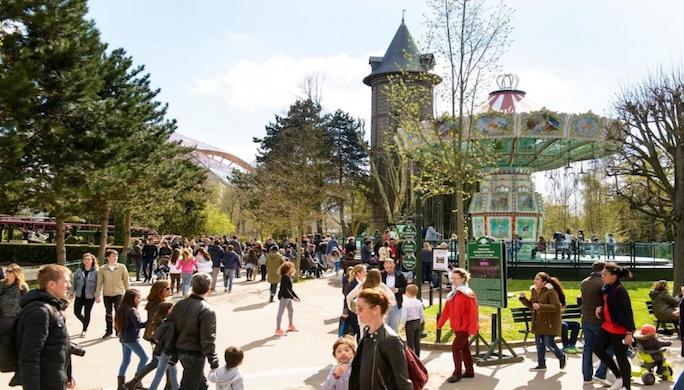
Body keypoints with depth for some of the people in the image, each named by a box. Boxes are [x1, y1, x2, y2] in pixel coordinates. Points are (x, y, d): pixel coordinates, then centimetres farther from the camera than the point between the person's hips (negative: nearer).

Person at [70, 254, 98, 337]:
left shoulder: (96, 272, -7)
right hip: (79, 296, 4)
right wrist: (72, 292, 2)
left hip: (90, 296, -4)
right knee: (77, 312, 7)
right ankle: (85, 323, 35)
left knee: (87, 313, 3)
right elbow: (74, 282, 8)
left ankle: (84, 330, 19)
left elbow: (98, 285, -8)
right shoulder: (78, 271, 3)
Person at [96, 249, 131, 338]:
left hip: (119, 293, -1)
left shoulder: (122, 267, -5)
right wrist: (97, 295, 3)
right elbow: (99, 283, 2)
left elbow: (126, 281, 1)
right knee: (108, 313, 12)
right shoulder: (102, 269, -4)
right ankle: (109, 330, 26)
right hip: (107, 294, 1)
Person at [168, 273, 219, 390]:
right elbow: (208, 340, -22)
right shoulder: (207, 311, -22)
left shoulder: (180, 304, 0)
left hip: (180, 351, 8)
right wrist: (213, 361, -14)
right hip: (195, 355, -8)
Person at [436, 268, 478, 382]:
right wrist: (440, 324, 10)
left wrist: (472, 329, -20)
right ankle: (469, 371, 26)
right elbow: (446, 310, 12)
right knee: (464, 349, 15)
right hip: (456, 327, 7)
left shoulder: (468, 294, -14)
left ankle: (457, 373, -1)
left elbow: (473, 312, -17)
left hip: (464, 327, -7)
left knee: (455, 348, -10)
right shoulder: (452, 294, 9)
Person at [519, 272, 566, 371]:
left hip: (549, 323, -8)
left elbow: (556, 307, -24)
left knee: (548, 343, -4)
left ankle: (561, 357, 24)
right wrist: (523, 298, -2)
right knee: (539, 343, 11)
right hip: (538, 322, 8)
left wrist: (540, 306, -32)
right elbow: (531, 304, 17)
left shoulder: (551, 291, -17)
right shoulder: (534, 291, 7)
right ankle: (541, 364, 24)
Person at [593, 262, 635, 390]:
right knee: (597, 349, 12)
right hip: (607, 325, 9)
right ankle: (619, 376, 25)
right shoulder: (607, 288, 7)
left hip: (619, 328, -9)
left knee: (621, 358, 3)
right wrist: (600, 307, 3)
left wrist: (629, 333, -21)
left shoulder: (620, 290, -18)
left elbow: (628, 312, -19)